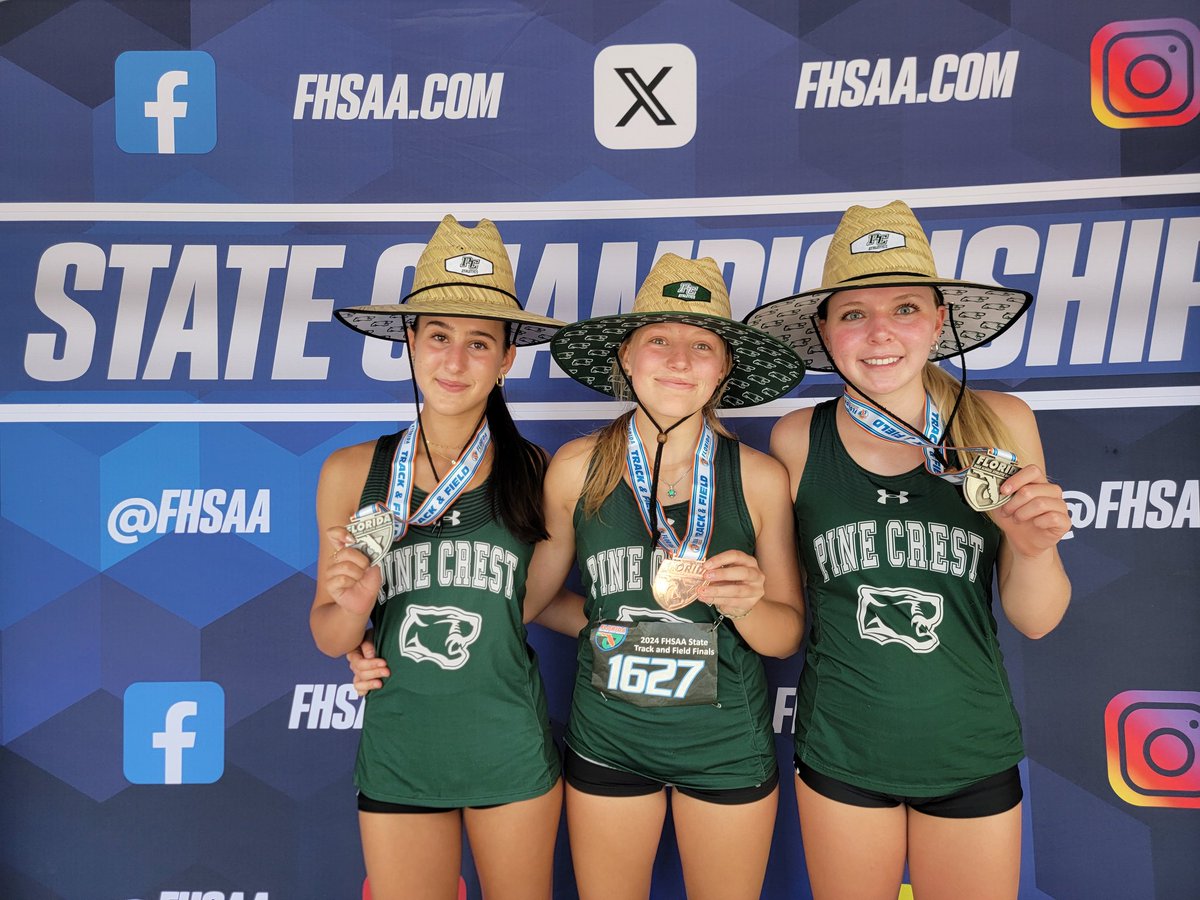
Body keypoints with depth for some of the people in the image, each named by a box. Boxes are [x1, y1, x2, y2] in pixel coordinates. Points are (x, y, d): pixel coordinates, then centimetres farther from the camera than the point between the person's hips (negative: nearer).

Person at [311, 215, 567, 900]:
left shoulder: (532, 472, -8)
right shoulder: (352, 473, -7)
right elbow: (329, 639, -1)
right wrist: (354, 604, -20)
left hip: (512, 756, 0)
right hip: (399, 756, 0)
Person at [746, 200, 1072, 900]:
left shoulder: (1002, 422, -8)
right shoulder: (798, 439, -9)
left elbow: (1035, 621, -3)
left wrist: (1034, 546, -20)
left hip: (972, 755, 1)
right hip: (839, 755, 0)